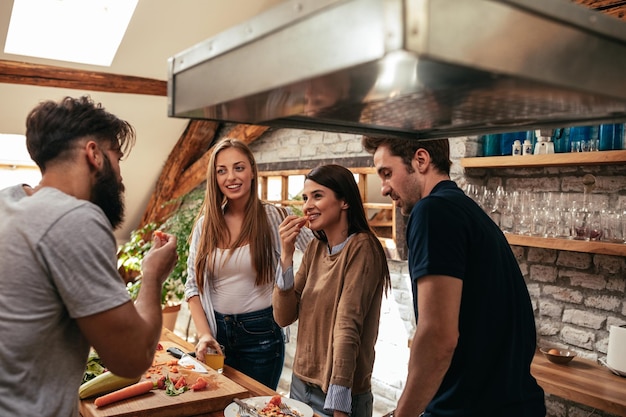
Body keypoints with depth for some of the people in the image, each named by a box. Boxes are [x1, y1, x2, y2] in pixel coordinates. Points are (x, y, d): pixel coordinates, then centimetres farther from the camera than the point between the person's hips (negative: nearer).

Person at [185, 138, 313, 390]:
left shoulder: (274, 218, -8)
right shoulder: (206, 223, 1)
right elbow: (193, 285, 2)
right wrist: (204, 334, -8)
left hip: (260, 333, -3)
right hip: (216, 332, 3)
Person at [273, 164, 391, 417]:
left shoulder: (361, 248, -16)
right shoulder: (316, 248, 3)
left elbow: (347, 327, -23)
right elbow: (284, 317, -1)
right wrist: (286, 255, -11)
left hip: (338, 396, -6)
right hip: (301, 384, 7)